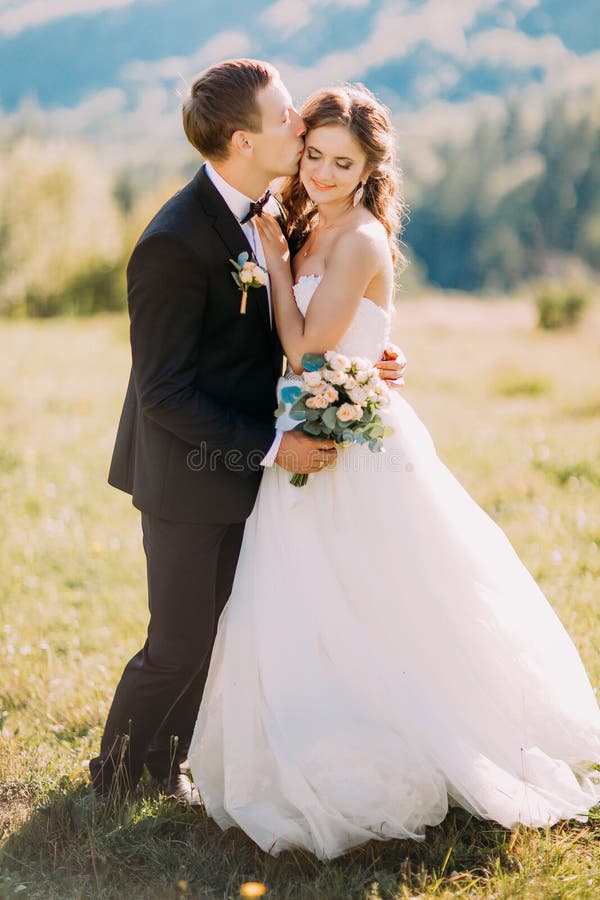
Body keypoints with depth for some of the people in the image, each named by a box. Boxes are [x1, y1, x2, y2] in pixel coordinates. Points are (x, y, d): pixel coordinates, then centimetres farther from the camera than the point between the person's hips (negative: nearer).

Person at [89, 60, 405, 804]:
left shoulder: (258, 213, 1)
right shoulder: (174, 244, -26)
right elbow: (165, 394, -23)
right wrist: (271, 443, -23)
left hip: (242, 465, 8)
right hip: (191, 477, -8)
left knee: (222, 630, 19)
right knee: (180, 646, 4)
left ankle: (165, 758, 39)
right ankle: (116, 776, 28)